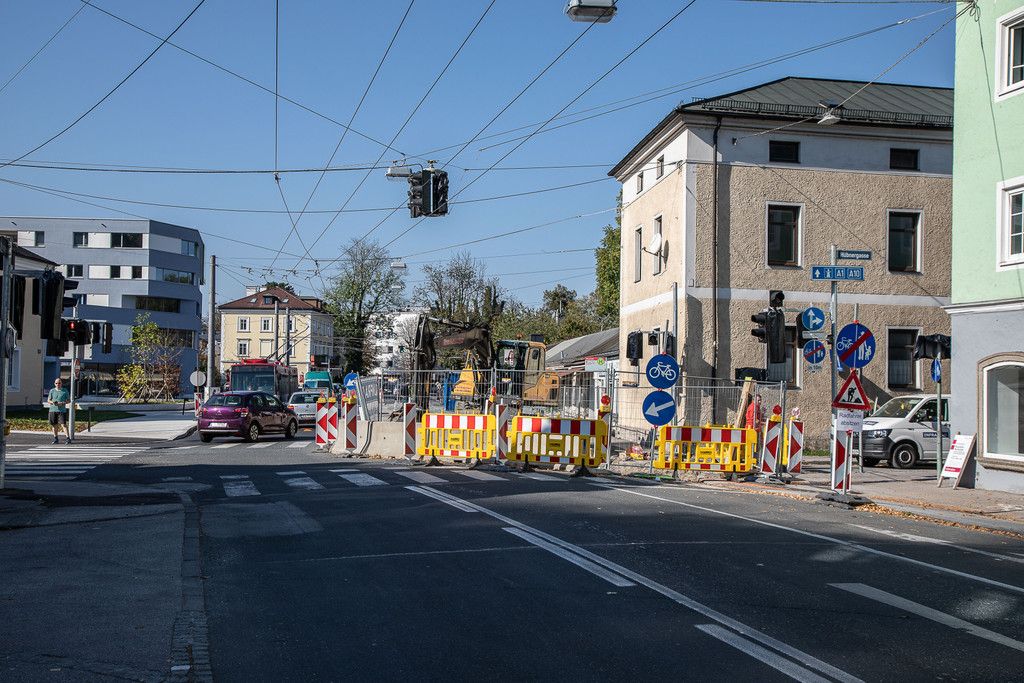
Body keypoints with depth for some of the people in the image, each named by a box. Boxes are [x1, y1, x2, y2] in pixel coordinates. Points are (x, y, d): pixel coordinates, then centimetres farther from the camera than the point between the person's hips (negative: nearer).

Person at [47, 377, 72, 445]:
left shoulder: (65, 391, 5)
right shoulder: (52, 391, 10)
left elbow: (69, 400, 7)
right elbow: (48, 400, 13)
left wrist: (63, 403, -12)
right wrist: (52, 402, -9)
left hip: (62, 410, -3)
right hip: (53, 410, 3)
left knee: (64, 424, -13)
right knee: (54, 425, 8)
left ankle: (68, 438, -16)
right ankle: (56, 439, 20)